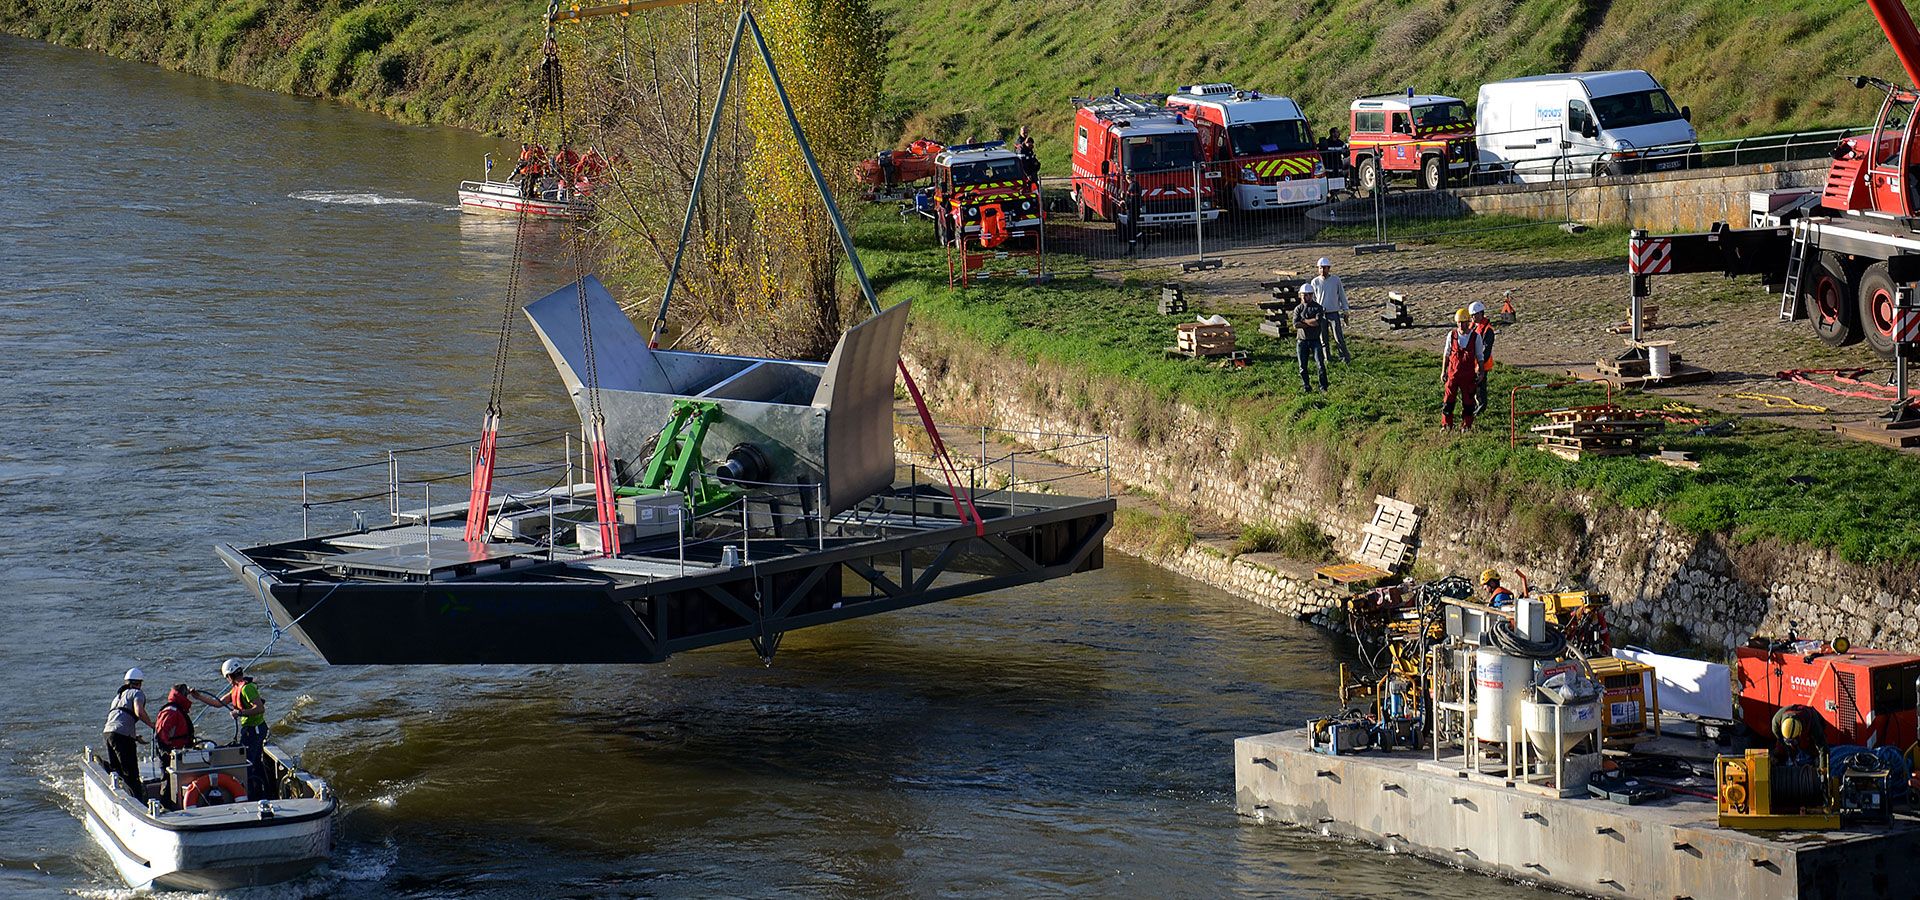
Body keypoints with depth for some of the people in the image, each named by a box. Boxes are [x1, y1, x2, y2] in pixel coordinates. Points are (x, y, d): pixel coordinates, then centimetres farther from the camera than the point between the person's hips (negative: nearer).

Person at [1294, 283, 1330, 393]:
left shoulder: (1317, 307, 1)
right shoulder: (1298, 309, 6)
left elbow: (1318, 321, -15)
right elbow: (1296, 325, -8)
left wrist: (1304, 320, -8)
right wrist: (1311, 323, -10)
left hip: (1315, 339, -2)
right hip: (1302, 340, 2)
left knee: (1320, 364, -8)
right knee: (1303, 366, 4)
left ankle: (1323, 387, -3)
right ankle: (1306, 387, 15)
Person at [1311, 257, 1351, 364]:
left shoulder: (1336, 280, -1)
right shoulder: (1315, 282, 1)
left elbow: (1342, 295, 6)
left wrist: (1345, 311, 5)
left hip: (1334, 313, -1)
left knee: (1339, 337, -7)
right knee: (1323, 340, 5)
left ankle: (1346, 358, 1)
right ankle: (1327, 359, 15)